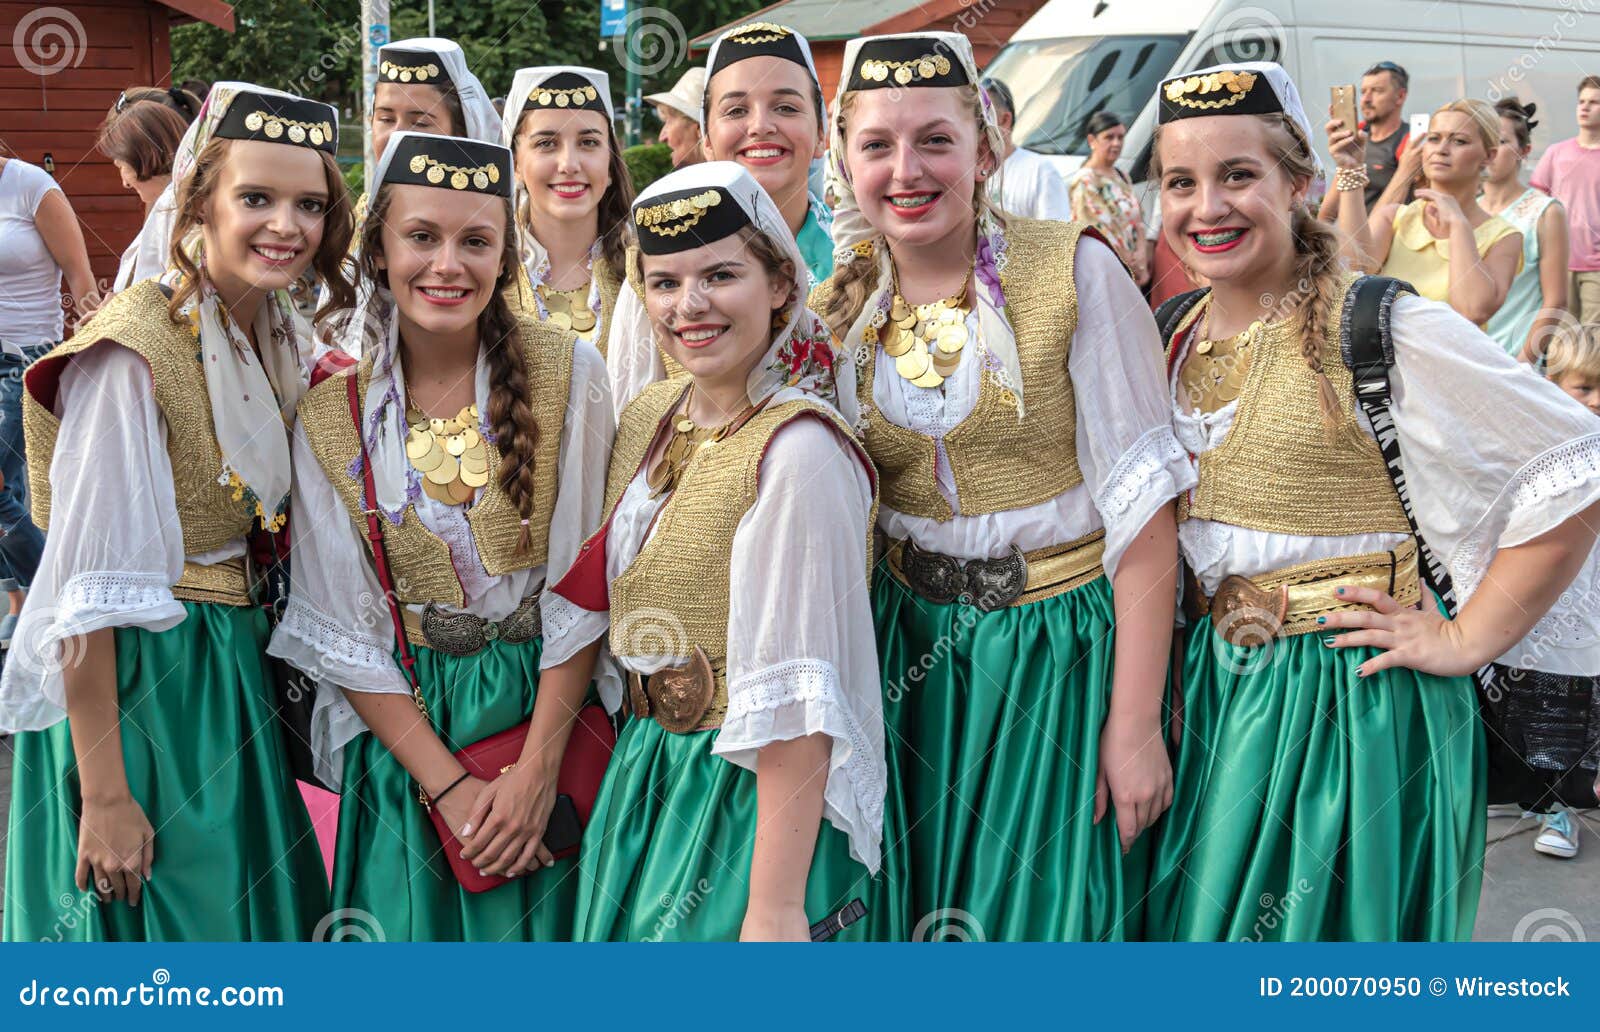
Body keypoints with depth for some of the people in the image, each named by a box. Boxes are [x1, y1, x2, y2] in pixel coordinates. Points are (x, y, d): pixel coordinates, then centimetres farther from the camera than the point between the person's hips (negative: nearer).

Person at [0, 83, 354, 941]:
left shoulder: (285, 342, 3)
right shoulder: (138, 349, -20)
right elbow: (91, 591, -21)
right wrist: (103, 796, -20)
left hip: (235, 667, 7)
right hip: (134, 682, -7)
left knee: (247, 915, 18)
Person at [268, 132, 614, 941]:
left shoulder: (565, 372, -8)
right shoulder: (332, 412, -3)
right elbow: (344, 629, -3)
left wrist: (538, 768, -14)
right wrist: (447, 785, -11)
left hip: (548, 704, -1)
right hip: (404, 729, 1)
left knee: (542, 921, 6)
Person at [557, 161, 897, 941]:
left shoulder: (797, 451, -21)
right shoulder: (649, 416, 3)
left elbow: (796, 704, -23)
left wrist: (776, 906, -22)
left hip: (756, 797, -7)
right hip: (648, 777, 7)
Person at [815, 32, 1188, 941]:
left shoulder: (1073, 271, -11)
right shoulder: (838, 309, 2)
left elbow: (1142, 507, -14)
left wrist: (1134, 724, -16)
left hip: (1060, 647, -4)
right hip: (912, 648, 4)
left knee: (1051, 915, 6)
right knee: (921, 908, 14)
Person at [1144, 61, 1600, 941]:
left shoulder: (1384, 331, -13)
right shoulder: (1180, 339, 5)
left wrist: (1466, 639, -10)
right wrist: (1179, 664, 11)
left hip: (1352, 700, -5)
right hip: (1210, 690, 6)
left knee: (1328, 917, 6)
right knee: (1206, 916, 15)